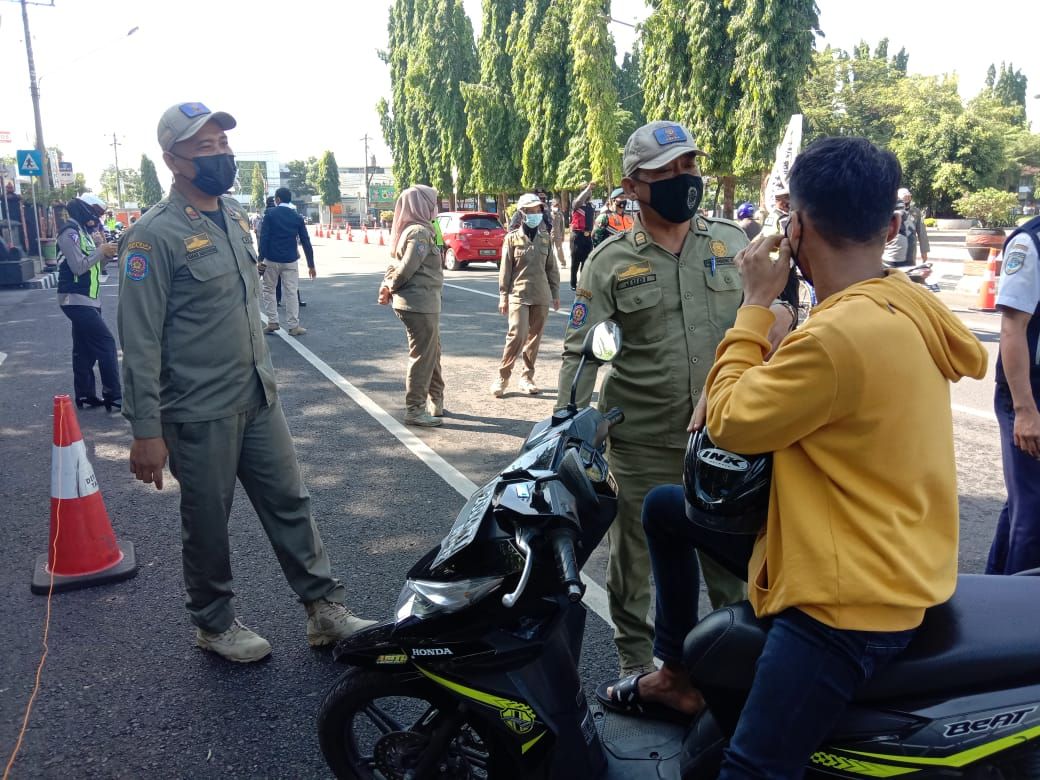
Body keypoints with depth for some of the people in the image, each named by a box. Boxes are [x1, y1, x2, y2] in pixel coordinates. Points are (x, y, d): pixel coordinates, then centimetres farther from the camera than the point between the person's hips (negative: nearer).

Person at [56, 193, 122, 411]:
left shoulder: (85, 231, 17)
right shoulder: (70, 232, -12)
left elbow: (95, 266, 18)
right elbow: (78, 266, -21)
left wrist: (106, 254, 0)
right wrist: (101, 250, -13)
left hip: (88, 299, 10)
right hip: (76, 300, -10)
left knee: (85, 349, 11)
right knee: (106, 343, -12)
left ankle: (86, 395, 17)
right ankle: (114, 397, -10)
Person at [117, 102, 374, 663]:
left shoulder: (234, 214, 8)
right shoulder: (155, 235, -16)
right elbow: (140, 341, -17)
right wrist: (145, 432, -17)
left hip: (259, 399, 7)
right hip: (200, 414, -7)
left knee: (290, 504, 11)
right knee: (207, 525, 10)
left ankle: (325, 610, 22)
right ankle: (214, 623, 30)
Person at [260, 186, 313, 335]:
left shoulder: (270, 214, -3)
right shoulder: (297, 217, 5)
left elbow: (264, 237, -10)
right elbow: (306, 242, 4)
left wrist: (261, 259, -9)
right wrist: (311, 264, 8)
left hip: (271, 259, -1)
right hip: (290, 260, 2)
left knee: (269, 289, 13)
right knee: (291, 292, 3)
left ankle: (272, 322, 8)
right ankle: (293, 326, 1)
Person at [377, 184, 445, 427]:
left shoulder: (411, 230, 16)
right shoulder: (420, 232, -16)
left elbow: (396, 264, 14)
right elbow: (407, 267, -21)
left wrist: (387, 286, 0)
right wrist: (390, 287, -5)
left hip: (423, 304, 10)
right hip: (420, 304, -10)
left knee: (433, 354, 19)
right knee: (422, 356, -2)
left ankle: (435, 401, 31)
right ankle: (414, 410, 5)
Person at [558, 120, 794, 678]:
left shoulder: (733, 243, 4)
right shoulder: (610, 262, -3)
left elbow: (777, 311, 10)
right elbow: (580, 355, -7)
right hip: (641, 447, -2)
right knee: (634, 567, 13)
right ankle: (635, 665, 34)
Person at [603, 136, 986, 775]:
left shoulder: (839, 335, -29)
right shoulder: (911, 306, 2)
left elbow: (730, 423, -17)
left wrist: (757, 302, -11)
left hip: (848, 599, -10)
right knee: (664, 508, 18)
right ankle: (677, 674, 30)